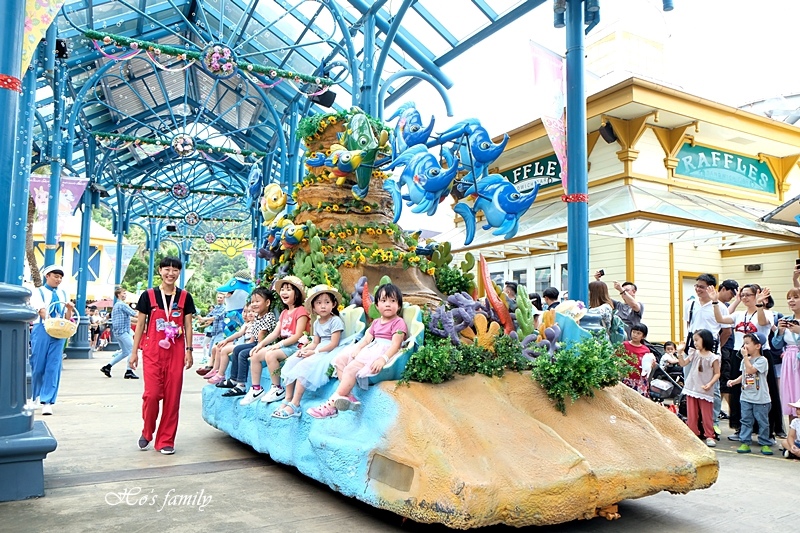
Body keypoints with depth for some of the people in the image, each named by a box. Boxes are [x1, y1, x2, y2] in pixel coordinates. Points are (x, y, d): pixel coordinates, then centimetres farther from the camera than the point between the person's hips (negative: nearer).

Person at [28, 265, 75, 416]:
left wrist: (70, 309, -9)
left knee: (53, 367, -4)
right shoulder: (38, 292, 4)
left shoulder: (63, 294, 14)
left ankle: (47, 401, -3)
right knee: (38, 365, 4)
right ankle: (37, 395, 27)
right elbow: (41, 311, -12)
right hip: (42, 330, -2)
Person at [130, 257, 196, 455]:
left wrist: (189, 350, 1)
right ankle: (147, 432, 19)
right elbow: (140, 324, 5)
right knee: (152, 393, -7)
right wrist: (134, 351, 3)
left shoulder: (185, 297, 6)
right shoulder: (148, 295, 2)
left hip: (176, 352, 1)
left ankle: (166, 440, 14)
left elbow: (188, 325, 7)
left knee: (172, 396, 2)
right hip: (153, 351, -1)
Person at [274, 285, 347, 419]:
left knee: (305, 365, -28)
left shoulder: (336, 321, -9)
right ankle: (288, 400, -9)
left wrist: (314, 352, -17)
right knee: (291, 361, -8)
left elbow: (333, 344, -16)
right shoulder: (317, 323, 16)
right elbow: (315, 343, 14)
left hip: (329, 352, -9)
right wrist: (304, 350, -7)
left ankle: (295, 405, -27)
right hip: (318, 352, 9)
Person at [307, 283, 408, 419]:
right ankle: (347, 395, -17)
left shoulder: (398, 322, -4)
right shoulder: (376, 322, 22)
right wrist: (357, 348, -9)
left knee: (351, 368, -25)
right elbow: (367, 338, 12)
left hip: (384, 351, -9)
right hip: (370, 349, 9)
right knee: (340, 359, -4)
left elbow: (395, 344, -15)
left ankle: (332, 404, -22)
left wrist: (383, 359, -31)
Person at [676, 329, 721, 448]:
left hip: (705, 390, -4)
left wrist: (710, 384, -18)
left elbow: (717, 373, -5)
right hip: (691, 389, 4)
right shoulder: (694, 353, 5)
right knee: (691, 414, 8)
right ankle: (693, 434, 17)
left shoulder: (713, 357, -9)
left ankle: (709, 436, 15)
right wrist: (680, 352, -1)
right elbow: (683, 364, 11)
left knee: (707, 415, 4)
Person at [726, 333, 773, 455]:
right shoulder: (745, 360, 11)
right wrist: (735, 381, 1)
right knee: (746, 421, 6)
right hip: (746, 397, 6)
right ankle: (745, 443, 10)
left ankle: (765, 444, 15)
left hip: (760, 399, -6)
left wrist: (745, 356, -17)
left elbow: (750, 370, -24)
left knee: (763, 422, 4)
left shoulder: (762, 360, -11)